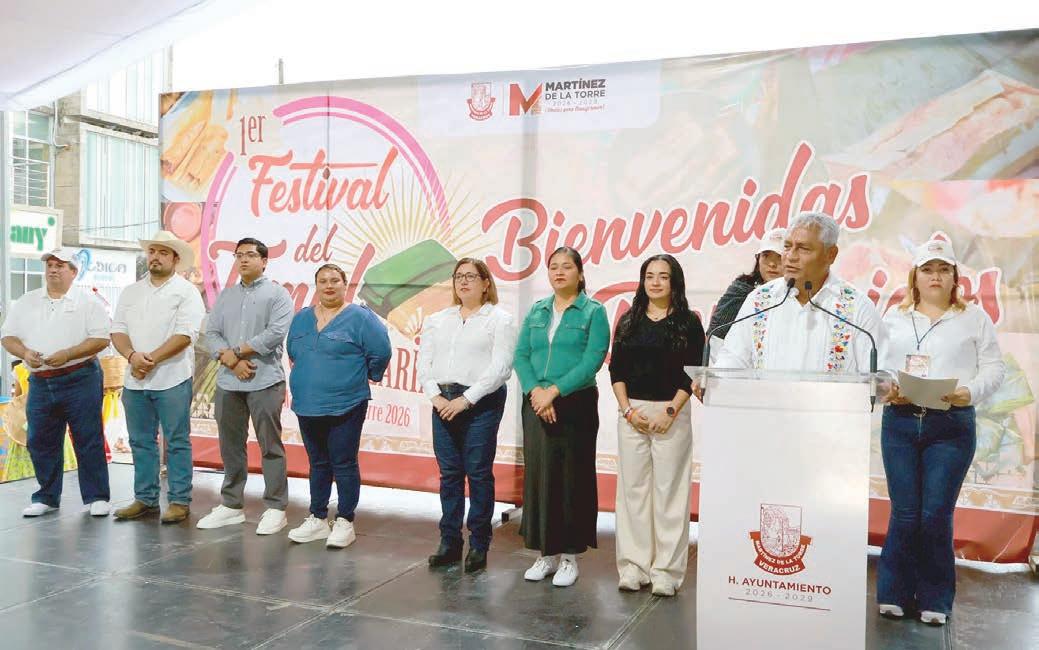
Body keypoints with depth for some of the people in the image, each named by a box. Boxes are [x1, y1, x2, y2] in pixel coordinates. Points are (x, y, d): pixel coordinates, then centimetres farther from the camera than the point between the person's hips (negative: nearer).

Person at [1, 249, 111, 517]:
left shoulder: (88, 302, 0)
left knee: (88, 441, -1)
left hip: (79, 380, -4)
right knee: (41, 443, 10)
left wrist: (67, 354, -18)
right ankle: (46, 497, 23)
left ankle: (97, 497, 7)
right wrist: (24, 353, -9)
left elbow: (101, 338, -7)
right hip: (40, 383, 4)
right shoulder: (25, 303, 12)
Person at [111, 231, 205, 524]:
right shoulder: (131, 292, 13)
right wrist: (133, 356, -13)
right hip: (135, 380, 6)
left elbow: (185, 335, -14)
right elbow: (117, 330, 7)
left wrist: (150, 360, -15)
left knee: (177, 442, 1)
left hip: (172, 380, -5)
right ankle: (145, 499, 21)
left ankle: (180, 501, 7)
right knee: (141, 442, 11)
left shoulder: (187, 292, -4)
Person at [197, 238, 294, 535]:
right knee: (231, 446, 11)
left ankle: (276, 508, 8)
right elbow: (211, 333, 7)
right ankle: (231, 505, 22)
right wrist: (233, 362, -10)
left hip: (265, 382, -5)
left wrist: (234, 352, -11)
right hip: (228, 382, 5)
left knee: (270, 446, 0)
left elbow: (276, 333, -13)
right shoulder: (225, 296, 16)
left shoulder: (277, 294, 0)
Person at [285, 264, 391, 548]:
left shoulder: (359, 318, -8)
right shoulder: (302, 319, 10)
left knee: (343, 465, 0)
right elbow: (293, 354, 23)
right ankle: (317, 519, 24)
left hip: (345, 406, -5)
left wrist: (367, 377, 0)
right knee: (317, 464, 14)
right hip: (307, 405, 6)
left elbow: (381, 352, -10)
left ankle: (345, 523, 10)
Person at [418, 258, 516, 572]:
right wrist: (435, 396, -5)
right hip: (443, 402, 5)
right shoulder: (437, 320, 17)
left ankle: (479, 544, 8)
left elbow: (500, 368, -8)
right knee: (449, 473, 7)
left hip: (481, 403, -4)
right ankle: (449, 541, 15)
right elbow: (424, 363, 11)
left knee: (479, 473, -1)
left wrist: (465, 400, -13)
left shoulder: (500, 319, 1)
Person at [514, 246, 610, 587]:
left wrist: (553, 391, -17)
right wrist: (535, 392, -11)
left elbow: (593, 360, -11)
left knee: (572, 478, 1)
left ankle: (569, 556, 13)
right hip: (536, 405, 4)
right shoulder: (536, 311, 13)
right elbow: (521, 355, 6)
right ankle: (546, 553, 19)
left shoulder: (594, 312, -1)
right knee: (538, 475, 6)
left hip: (576, 405, -4)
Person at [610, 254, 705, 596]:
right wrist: (628, 409, -4)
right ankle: (633, 565, 13)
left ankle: (666, 570, 7)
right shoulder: (629, 321, 11)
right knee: (633, 488, 4)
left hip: (672, 414, -3)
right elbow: (616, 369, 8)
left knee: (669, 490, -2)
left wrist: (670, 411, -12)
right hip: (632, 412, 3)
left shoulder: (688, 323, 2)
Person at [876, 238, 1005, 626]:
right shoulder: (894, 318, 13)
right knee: (904, 513, 2)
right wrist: (886, 390, -11)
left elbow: (994, 368, 4)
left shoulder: (974, 318, 10)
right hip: (900, 423, 1)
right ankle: (895, 594, 14)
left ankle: (935, 600, 12)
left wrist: (971, 392, -14)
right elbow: (875, 365, 9)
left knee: (936, 514, -4)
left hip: (951, 426, -1)